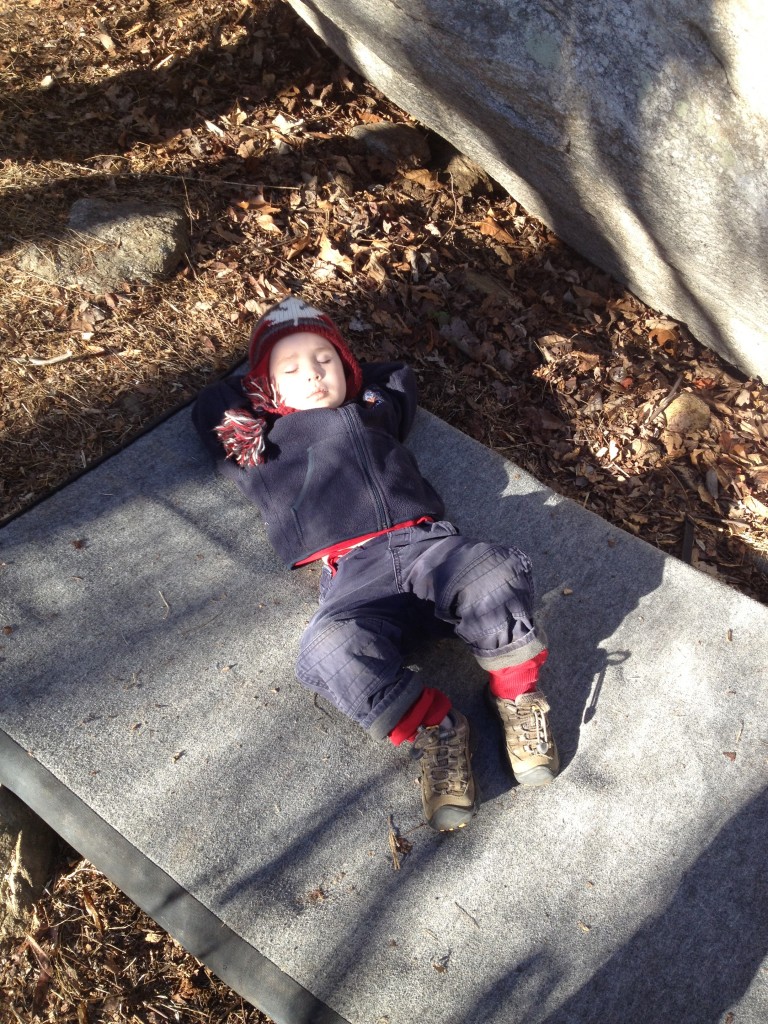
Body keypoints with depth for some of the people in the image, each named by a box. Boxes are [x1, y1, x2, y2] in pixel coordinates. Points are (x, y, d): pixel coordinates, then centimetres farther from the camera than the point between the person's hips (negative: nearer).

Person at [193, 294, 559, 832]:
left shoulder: (374, 410, 29)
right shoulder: (266, 444, 26)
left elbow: (403, 375, 49)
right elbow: (211, 407, 40)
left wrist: (350, 377, 39)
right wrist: (258, 383, 32)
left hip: (427, 543, 2)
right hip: (356, 575, -2)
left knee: (499, 574, -28)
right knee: (330, 647, -33)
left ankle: (515, 692, -8)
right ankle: (434, 728, -17)